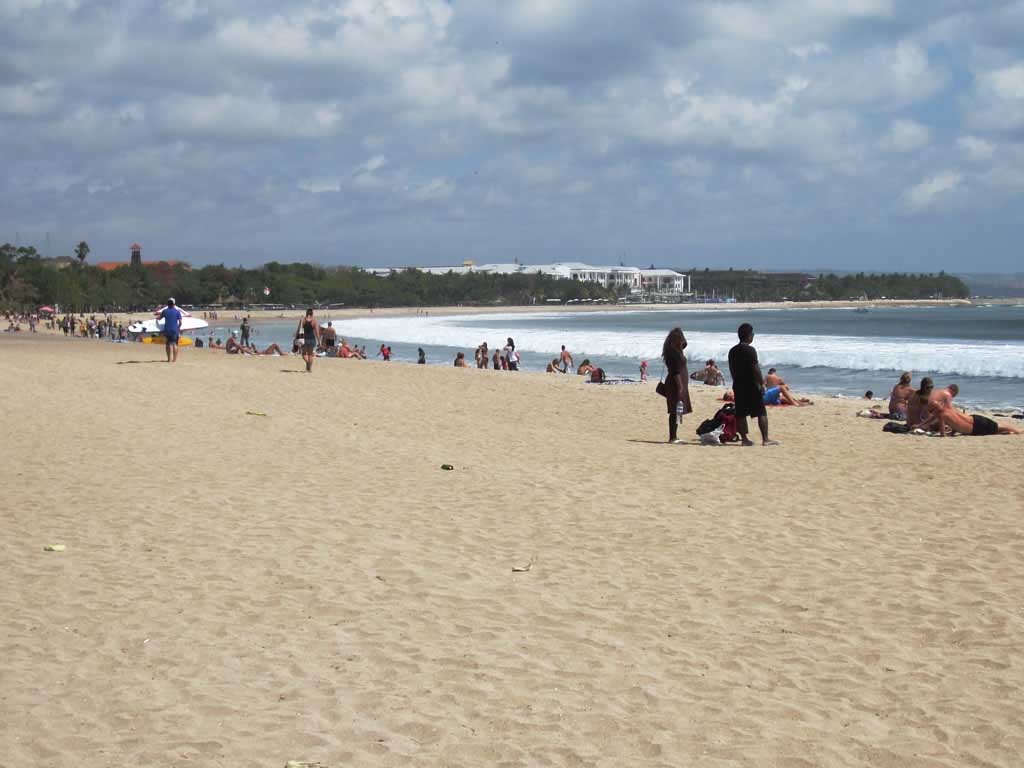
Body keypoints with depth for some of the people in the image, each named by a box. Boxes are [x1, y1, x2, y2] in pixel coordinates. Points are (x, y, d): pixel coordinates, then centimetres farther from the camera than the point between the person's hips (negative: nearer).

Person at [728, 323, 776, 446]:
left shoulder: (733, 351, 8)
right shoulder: (750, 350, -13)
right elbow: (756, 369, -16)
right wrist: (762, 383, -8)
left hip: (738, 386, 7)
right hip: (752, 386, -7)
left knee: (740, 414, 7)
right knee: (761, 413, -1)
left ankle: (744, 438, 9)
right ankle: (765, 439, -3)